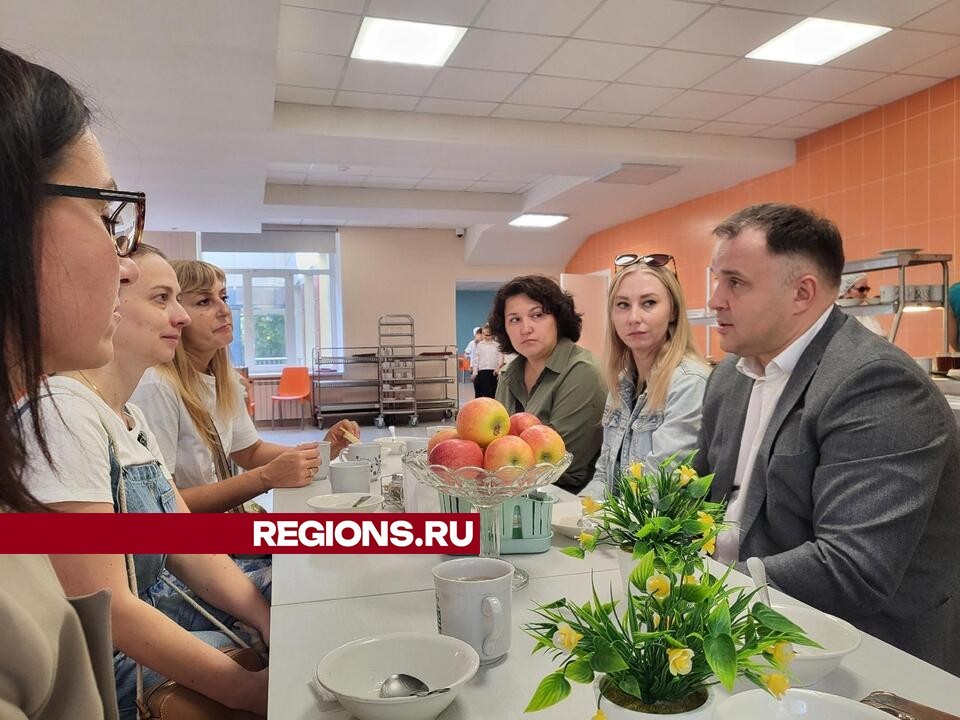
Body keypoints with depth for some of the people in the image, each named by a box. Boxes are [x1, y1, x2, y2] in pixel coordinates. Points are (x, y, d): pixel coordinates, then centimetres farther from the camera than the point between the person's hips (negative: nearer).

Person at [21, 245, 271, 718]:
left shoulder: (130, 417, 5)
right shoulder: (63, 412, -23)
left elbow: (192, 550, 4)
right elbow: (103, 609, -25)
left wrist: (275, 624, -9)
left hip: (150, 612, 8)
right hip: (108, 663, -8)